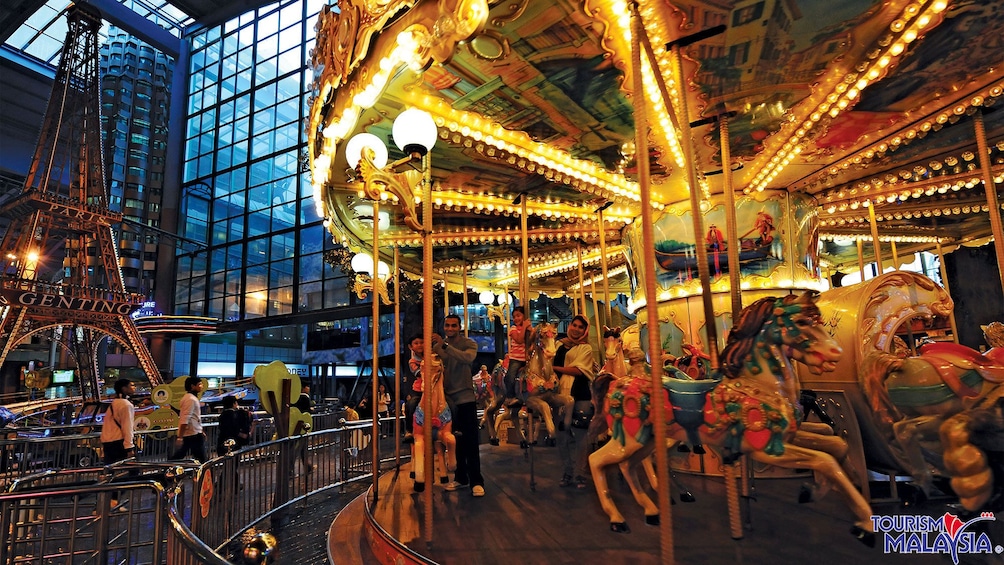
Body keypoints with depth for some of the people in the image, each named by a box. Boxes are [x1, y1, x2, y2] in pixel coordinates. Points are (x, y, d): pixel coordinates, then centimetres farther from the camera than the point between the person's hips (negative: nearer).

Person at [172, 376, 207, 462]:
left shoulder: (188, 397, 16)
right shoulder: (191, 399, -17)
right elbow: (184, 420, -24)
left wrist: (200, 431, 26)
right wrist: (180, 437, -27)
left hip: (186, 434, 10)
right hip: (193, 434, -10)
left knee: (178, 456, 13)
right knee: (201, 458, -2)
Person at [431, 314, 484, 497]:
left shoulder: (469, 344, -4)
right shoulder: (437, 346, 5)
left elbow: (467, 358, -26)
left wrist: (445, 345, -33)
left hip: (465, 397, -3)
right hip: (446, 398, 3)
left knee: (470, 439, -4)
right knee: (455, 440, 12)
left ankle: (476, 481, 2)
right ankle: (460, 478, 23)